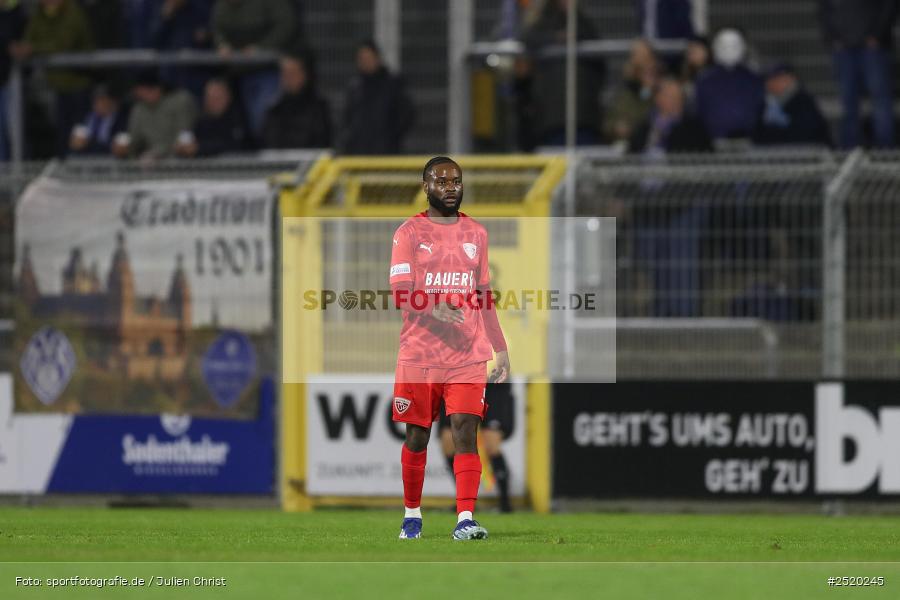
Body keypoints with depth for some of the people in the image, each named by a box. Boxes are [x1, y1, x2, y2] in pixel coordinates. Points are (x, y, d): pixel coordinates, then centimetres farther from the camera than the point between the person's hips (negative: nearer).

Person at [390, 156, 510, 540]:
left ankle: (465, 520, -19)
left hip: (468, 357, 2)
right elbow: (400, 294, -10)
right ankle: (412, 515, 23)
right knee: (417, 436, 7)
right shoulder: (409, 233, 0)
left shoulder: (476, 234, 13)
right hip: (419, 356, -2)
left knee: (465, 432, -12)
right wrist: (434, 311, -30)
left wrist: (501, 349, 14)